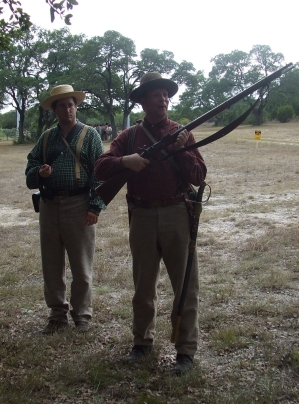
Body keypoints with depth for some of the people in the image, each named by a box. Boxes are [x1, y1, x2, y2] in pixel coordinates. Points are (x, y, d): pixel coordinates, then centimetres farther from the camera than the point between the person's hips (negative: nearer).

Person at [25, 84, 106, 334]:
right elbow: (31, 167, 14)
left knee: (82, 266, 3)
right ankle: (57, 315, 23)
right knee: (52, 265, 10)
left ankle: (82, 314, 18)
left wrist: (95, 206, -12)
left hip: (79, 205, -4)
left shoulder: (90, 135, 2)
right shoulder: (46, 138, 14)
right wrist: (39, 172, -10)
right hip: (49, 206, 4)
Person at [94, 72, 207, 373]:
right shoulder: (129, 137, 6)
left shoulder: (181, 134, 3)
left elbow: (199, 177, -3)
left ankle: (186, 349, 13)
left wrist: (181, 151, -17)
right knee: (143, 285, 14)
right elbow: (100, 168, -3)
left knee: (185, 285, 1)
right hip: (141, 217, 2)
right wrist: (125, 161, -21)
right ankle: (143, 341, 30)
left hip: (176, 215, -1)